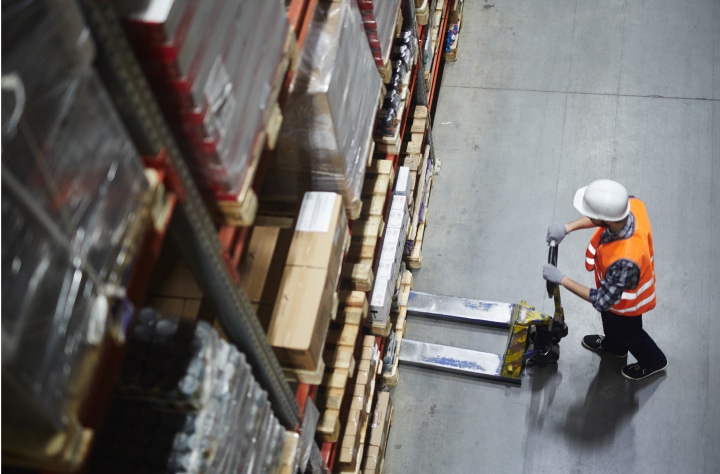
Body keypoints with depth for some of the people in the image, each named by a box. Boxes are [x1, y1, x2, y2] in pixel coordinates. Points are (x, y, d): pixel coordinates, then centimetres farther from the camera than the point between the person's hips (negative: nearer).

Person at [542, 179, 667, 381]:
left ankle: (653, 361, 59)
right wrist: (568, 227, -20)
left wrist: (561, 279, -29)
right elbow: (604, 216, -8)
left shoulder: (624, 260, -51)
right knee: (609, 318, 36)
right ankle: (613, 345, 68)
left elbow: (603, 301, -35)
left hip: (625, 301, -6)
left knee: (628, 333, 28)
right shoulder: (633, 205, -32)